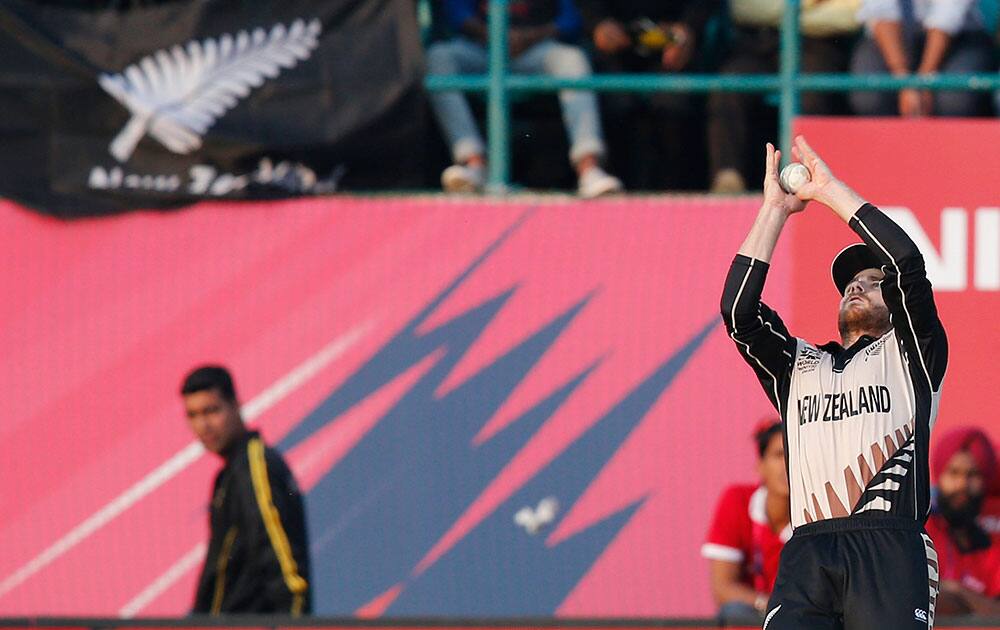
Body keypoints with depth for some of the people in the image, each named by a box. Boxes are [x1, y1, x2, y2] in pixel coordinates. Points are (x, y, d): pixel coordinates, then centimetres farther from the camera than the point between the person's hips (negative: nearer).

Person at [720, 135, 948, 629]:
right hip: (806, 553, 3)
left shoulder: (910, 353, 20)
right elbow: (737, 309, 17)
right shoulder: (798, 365, 31)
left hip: (890, 550, -3)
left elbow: (907, 263, 5)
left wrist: (831, 191, 12)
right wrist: (775, 209, 17)